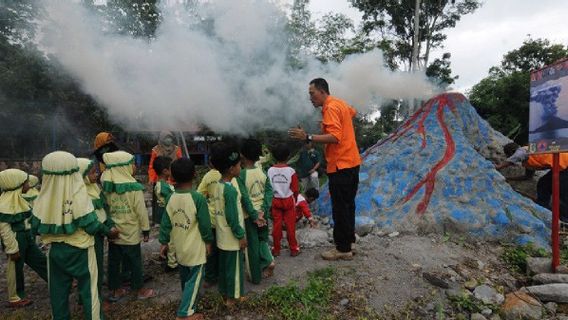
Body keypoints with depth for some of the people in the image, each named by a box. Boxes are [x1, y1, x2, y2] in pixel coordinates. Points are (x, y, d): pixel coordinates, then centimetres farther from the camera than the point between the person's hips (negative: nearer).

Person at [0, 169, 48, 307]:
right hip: (16, 240, -9)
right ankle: (15, 298, 23)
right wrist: (12, 248, -19)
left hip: (26, 238, 9)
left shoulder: (17, 198, 6)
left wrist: (30, 235, 22)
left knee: (40, 260, 14)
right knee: (16, 269, 7)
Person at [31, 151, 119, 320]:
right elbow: (91, 225, -19)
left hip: (55, 249, 4)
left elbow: (36, 227, -1)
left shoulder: (44, 196, -9)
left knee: (58, 289, 19)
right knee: (88, 287, 10)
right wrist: (108, 231, -2)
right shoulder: (79, 194, -21)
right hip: (80, 249, -4)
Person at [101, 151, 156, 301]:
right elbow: (141, 211, -14)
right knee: (135, 261, 10)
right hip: (130, 232, -5)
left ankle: (115, 290, 29)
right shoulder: (134, 187, -19)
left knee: (114, 261, 15)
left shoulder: (105, 184, -5)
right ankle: (140, 290, 22)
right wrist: (146, 229, -4)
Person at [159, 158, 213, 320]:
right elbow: (205, 224, -16)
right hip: (195, 248, -6)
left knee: (185, 278, 23)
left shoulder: (171, 198, -6)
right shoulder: (198, 198, -22)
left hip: (179, 247, 6)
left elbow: (165, 223, 0)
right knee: (194, 279, 7)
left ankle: (188, 304, 42)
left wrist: (164, 242, 11)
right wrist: (208, 241, -2)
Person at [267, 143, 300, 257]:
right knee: (290, 225, 7)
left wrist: (272, 198, 13)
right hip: (288, 200, -1)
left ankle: (276, 249, 17)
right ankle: (293, 249, 16)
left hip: (275, 201, 2)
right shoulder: (291, 171, -12)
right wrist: (295, 198, 12)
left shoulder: (270, 170, -7)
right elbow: (295, 189, -7)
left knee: (276, 225, 9)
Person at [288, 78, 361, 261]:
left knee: (340, 208, -2)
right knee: (348, 205, 18)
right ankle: (348, 239, 31)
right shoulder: (340, 103, 13)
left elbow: (334, 137, -26)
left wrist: (308, 137, -30)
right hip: (351, 162, 10)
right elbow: (352, 113, 36)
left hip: (341, 165, -10)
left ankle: (343, 249, 7)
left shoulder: (330, 108, -16)